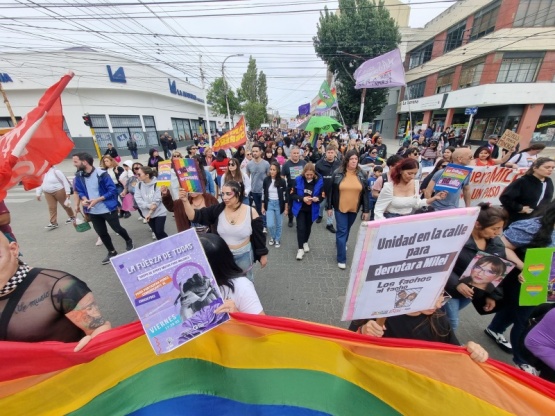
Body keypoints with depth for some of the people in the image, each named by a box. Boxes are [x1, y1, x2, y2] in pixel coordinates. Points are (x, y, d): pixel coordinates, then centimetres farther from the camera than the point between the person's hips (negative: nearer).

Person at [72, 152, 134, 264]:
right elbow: (80, 191, 8)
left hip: (108, 209, -5)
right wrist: (84, 199, -14)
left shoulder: (101, 174, -17)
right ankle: (112, 252, 30)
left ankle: (129, 241, 38)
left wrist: (97, 199, -23)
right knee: (101, 233, 13)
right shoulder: (78, 176, 0)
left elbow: (112, 190, -16)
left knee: (117, 228, 9)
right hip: (92, 211, 6)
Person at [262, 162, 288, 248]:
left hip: (279, 204, -1)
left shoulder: (282, 181, -9)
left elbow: (286, 195, -3)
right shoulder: (266, 180, -4)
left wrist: (286, 208, -3)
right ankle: (272, 237, 28)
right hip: (269, 204, 1)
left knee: (278, 224, 10)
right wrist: (263, 207, 4)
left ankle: (277, 239, 32)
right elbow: (264, 194, 3)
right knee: (270, 225, -3)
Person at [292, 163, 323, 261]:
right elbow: (293, 194, -9)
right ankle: (300, 249, 8)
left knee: (308, 227, 18)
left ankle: (305, 243, 44)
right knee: (301, 228, -6)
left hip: (312, 209, 2)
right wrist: (302, 198, -24)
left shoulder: (319, 181, -9)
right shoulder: (298, 180, -11)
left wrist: (317, 198, -26)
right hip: (300, 208, -1)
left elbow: (322, 196, -3)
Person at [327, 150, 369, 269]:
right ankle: (341, 259, 10)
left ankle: (340, 243, 50)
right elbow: (331, 191, -4)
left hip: (354, 208, 3)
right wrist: (329, 207, -4)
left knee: (347, 229, 21)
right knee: (342, 231, -1)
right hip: (340, 208, -3)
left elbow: (365, 193, 1)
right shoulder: (337, 173, -8)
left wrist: (366, 210, -2)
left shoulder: (362, 175, -1)